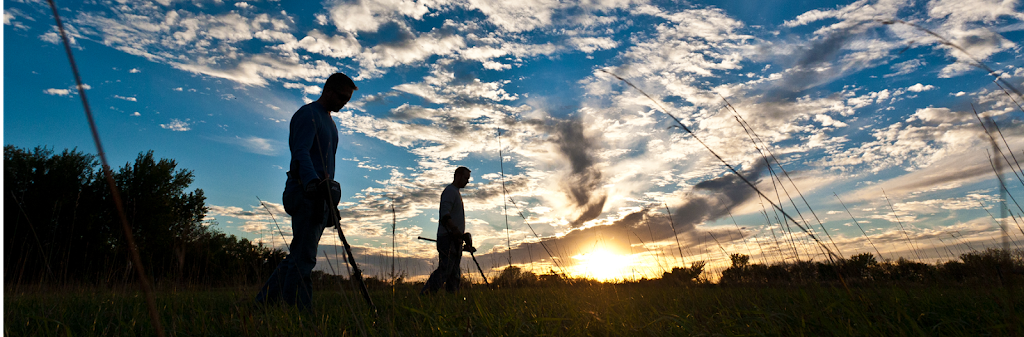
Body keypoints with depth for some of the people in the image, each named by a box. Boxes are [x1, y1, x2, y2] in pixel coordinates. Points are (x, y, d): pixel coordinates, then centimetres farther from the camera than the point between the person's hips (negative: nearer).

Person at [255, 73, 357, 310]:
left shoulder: (329, 121, 25)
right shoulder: (307, 115, -5)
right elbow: (301, 153, -19)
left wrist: (331, 200, 24)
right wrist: (312, 181, -36)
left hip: (322, 195, 9)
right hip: (306, 193, -9)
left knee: (299, 255, 9)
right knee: (303, 257, -9)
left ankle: (263, 302, 16)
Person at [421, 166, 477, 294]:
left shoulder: (456, 193, 26)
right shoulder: (450, 191, -6)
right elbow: (444, 215, -18)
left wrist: (463, 236, 19)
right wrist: (458, 232, -25)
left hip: (455, 240, 10)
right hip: (448, 237, -10)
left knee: (455, 275, 6)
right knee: (444, 270, -16)